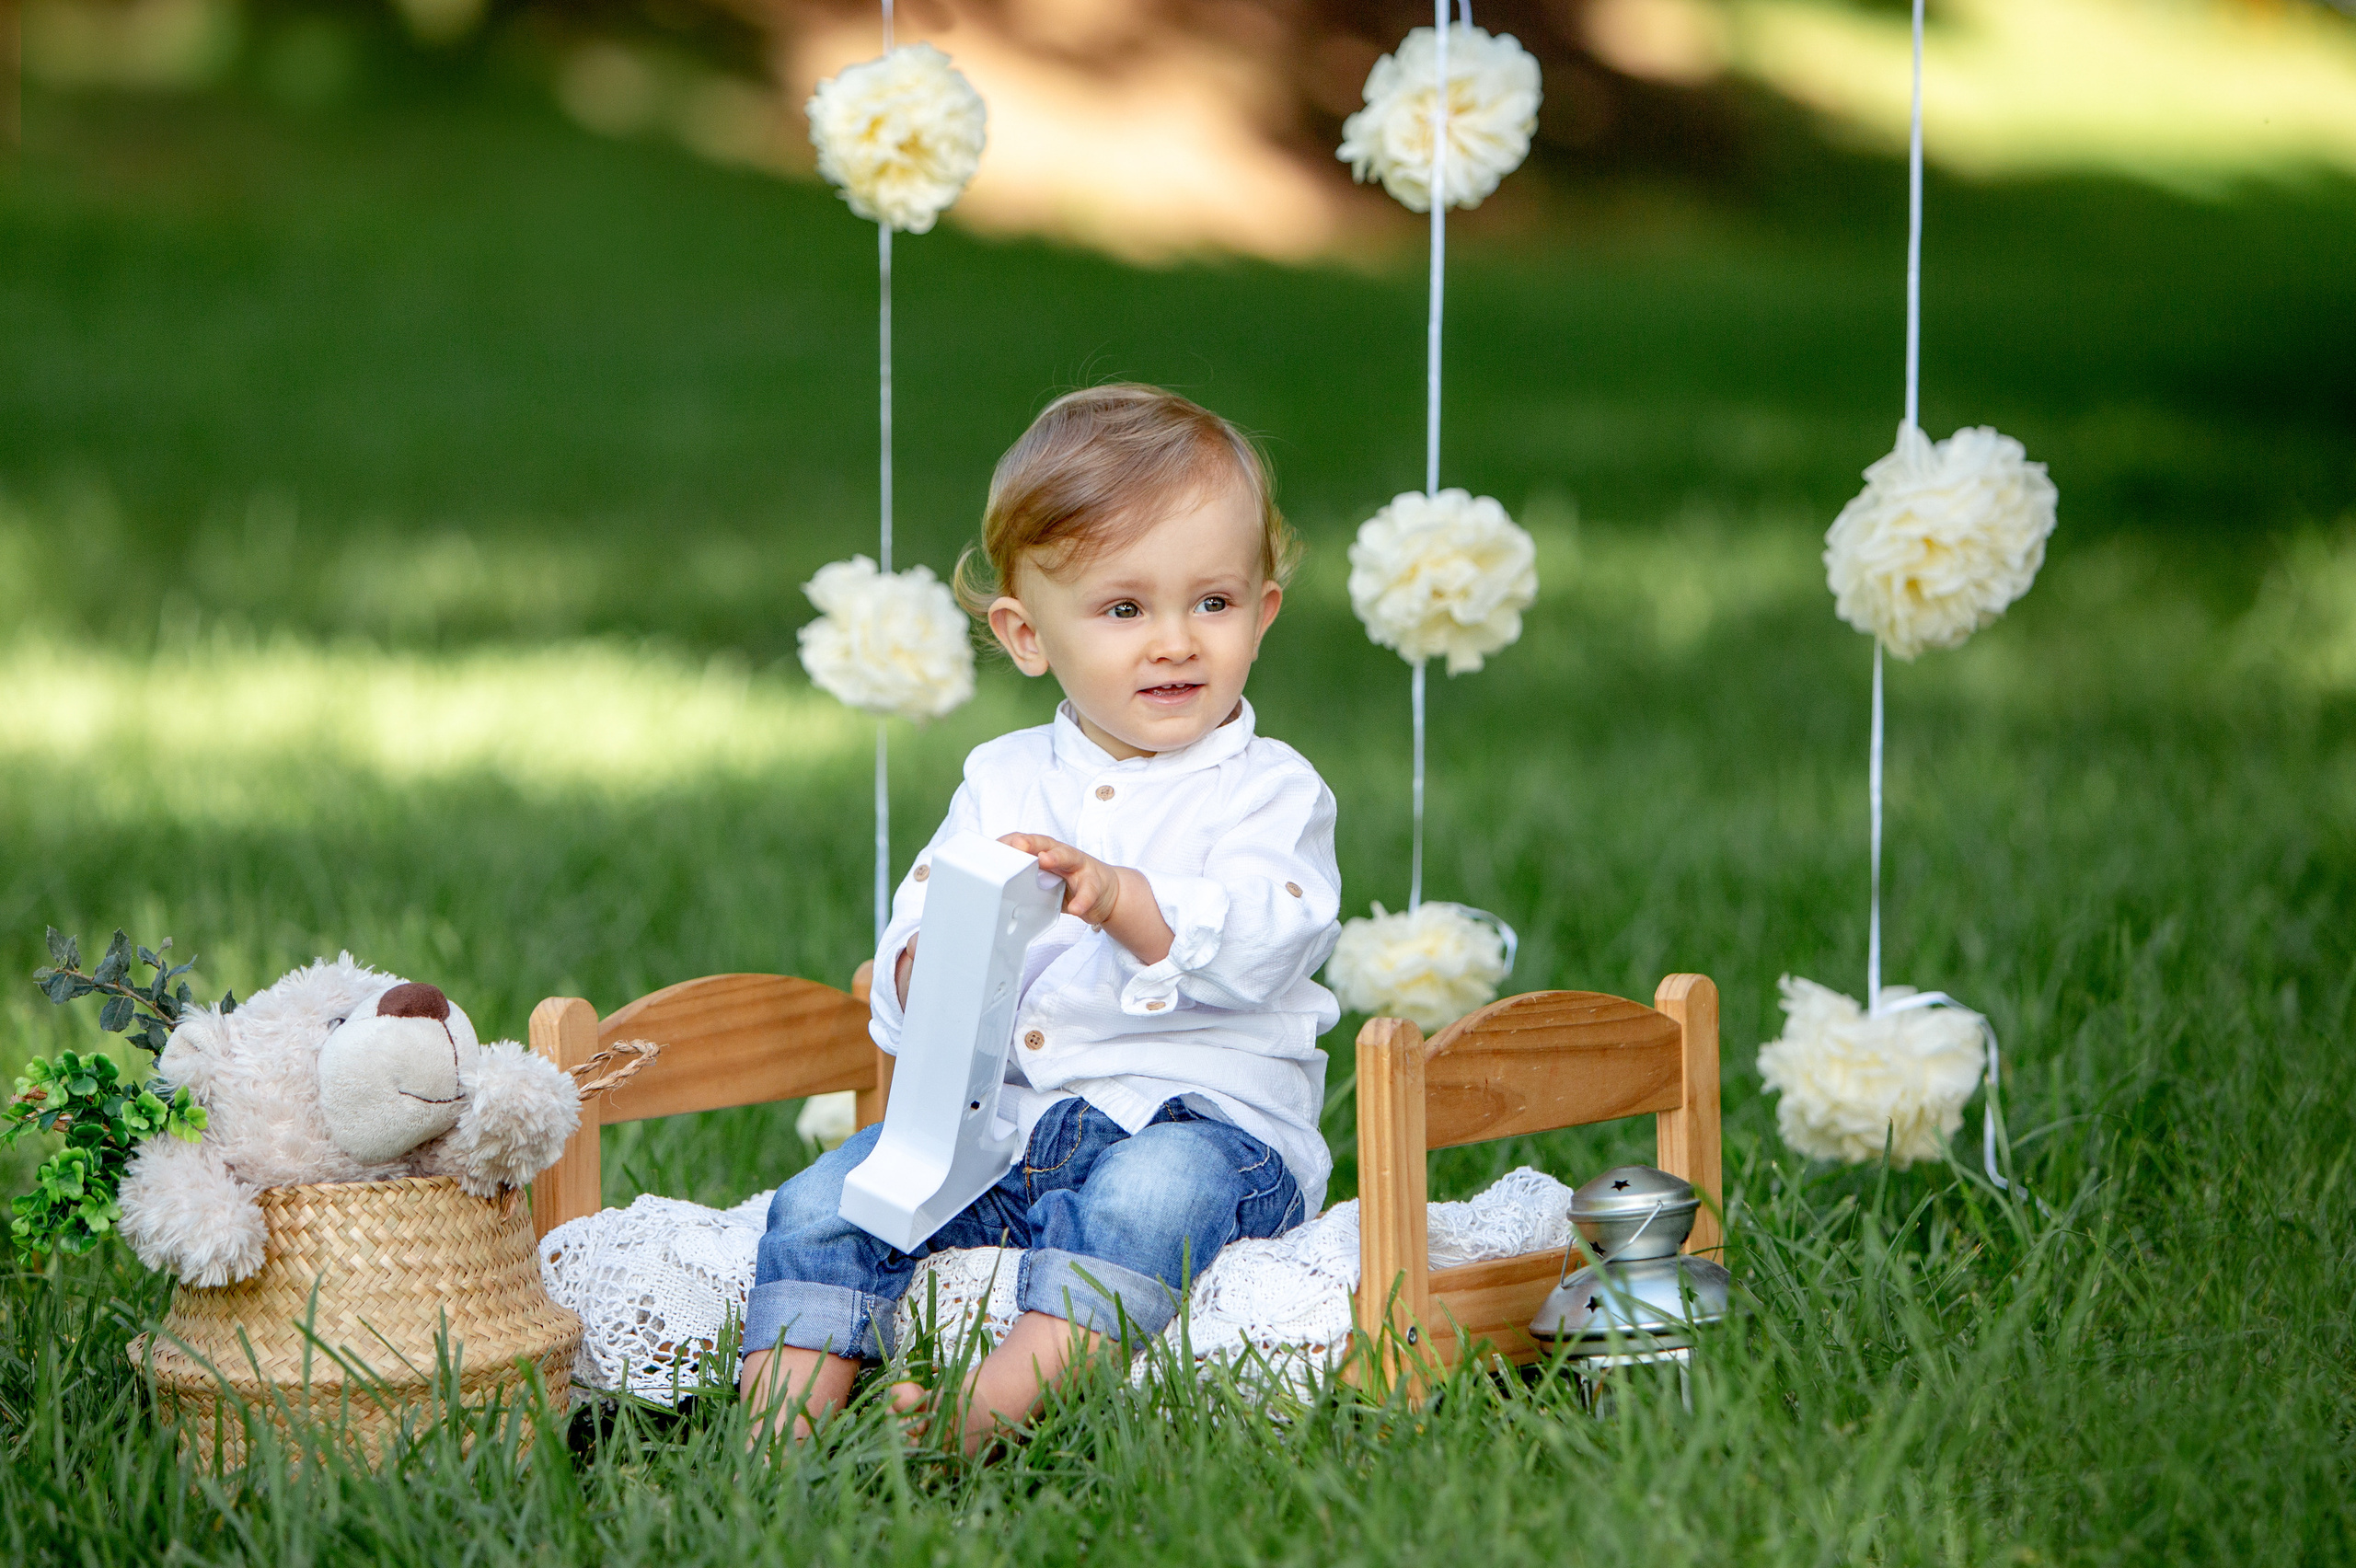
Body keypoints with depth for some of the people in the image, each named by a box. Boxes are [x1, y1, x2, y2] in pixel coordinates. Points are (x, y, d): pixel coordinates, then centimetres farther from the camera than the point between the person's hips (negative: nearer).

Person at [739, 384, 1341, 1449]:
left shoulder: (1268, 790, 2)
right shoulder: (1003, 783, 15)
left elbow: (1260, 946, -16)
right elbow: (913, 941, 11)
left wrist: (1120, 898, -32)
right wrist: (925, 979, -15)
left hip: (1207, 1123, -5)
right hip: (1004, 1122, 5)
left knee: (1151, 1192, -38)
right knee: (822, 1202, -12)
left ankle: (1002, 1403, -53)